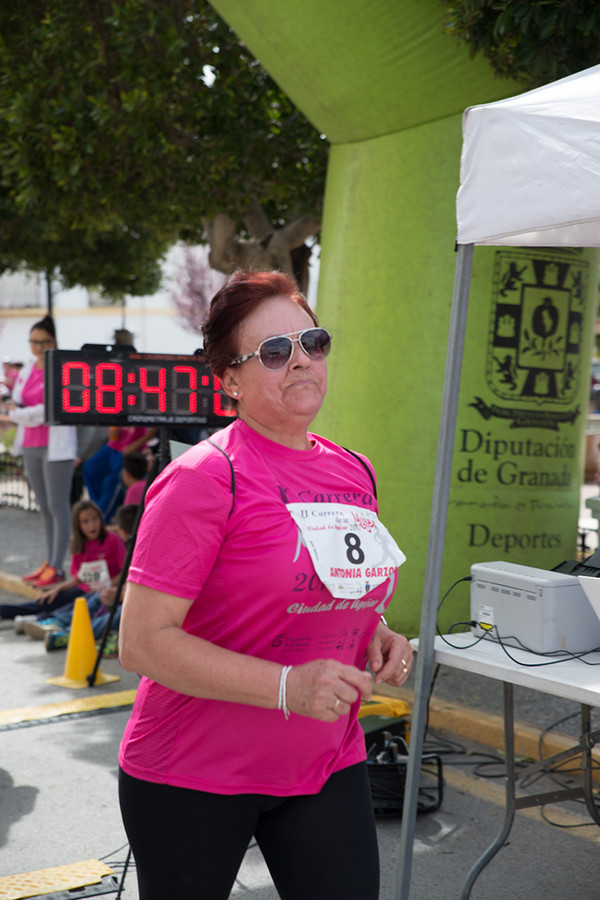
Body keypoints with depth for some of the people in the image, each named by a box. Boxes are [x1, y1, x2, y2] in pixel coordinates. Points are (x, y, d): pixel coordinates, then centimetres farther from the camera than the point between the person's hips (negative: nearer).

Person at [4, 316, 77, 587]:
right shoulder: (27, 369, 13)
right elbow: (15, 404, 12)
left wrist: (17, 413, -3)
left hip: (56, 445, -7)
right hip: (31, 445, 7)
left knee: (58, 506, -5)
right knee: (44, 507, 9)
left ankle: (57, 568, -4)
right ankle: (49, 562, 14)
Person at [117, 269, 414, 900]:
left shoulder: (355, 473, 5)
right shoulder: (203, 480, -17)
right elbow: (142, 642, -21)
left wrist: (376, 634, 0)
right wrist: (286, 687, -28)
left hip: (328, 764, 5)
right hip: (193, 775, -5)